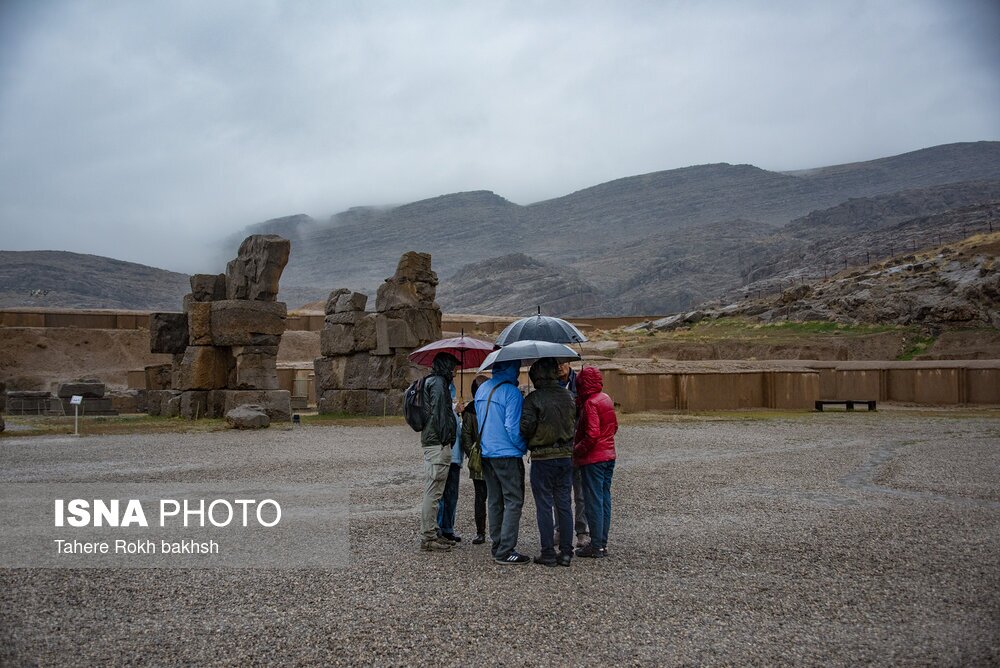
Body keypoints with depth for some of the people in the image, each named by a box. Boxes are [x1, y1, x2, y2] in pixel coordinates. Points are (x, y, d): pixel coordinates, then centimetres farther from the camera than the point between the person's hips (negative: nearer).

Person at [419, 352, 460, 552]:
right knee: (433, 492, -7)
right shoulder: (438, 383, -10)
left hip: (433, 443, 11)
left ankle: (432, 533, 22)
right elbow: (439, 413, -18)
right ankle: (428, 537, -4)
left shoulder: (434, 382, 22)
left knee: (434, 492, 15)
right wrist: (446, 438, -17)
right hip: (438, 445, -11)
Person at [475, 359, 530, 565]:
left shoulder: (482, 390, 11)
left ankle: (497, 546, 19)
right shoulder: (511, 392, -15)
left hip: (486, 453, 8)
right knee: (514, 501, -3)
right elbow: (513, 427, -16)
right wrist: (524, 447, -1)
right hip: (507, 455, -8)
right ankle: (505, 551, -7)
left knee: (494, 501, 14)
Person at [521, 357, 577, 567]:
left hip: (542, 458, -5)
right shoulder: (568, 396, 4)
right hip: (566, 456, 5)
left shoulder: (533, 399, -14)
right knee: (564, 505, 10)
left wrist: (528, 443, 4)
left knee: (544, 506, 3)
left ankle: (548, 553, 5)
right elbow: (574, 424, 9)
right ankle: (566, 552, 11)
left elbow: (526, 428, -16)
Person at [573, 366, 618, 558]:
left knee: (593, 501, -3)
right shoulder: (606, 399, 10)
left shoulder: (590, 403, -17)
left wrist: (576, 451, -12)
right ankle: (603, 543, 18)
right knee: (604, 499, 12)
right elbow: (614, 427, 18)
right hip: (609, 456, 9)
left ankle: (596, 546, 1)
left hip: (593, 458, -9)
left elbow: (592, 434, -23)